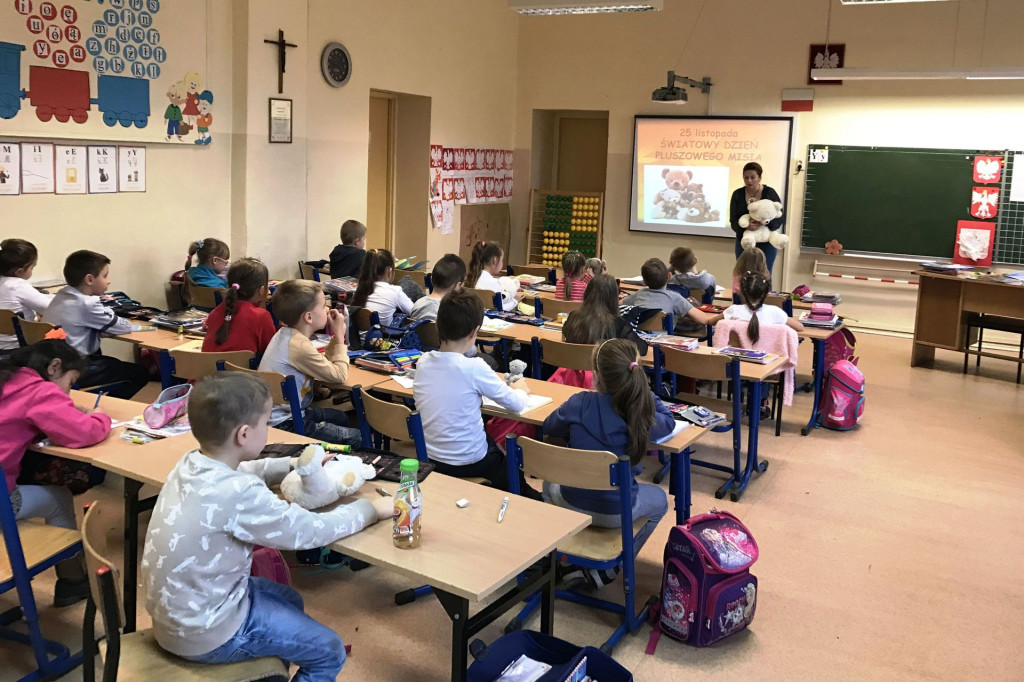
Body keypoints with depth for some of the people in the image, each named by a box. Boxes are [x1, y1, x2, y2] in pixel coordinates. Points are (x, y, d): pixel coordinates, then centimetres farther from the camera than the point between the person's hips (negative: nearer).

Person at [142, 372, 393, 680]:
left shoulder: (191, 463, -6)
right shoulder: (238, 494, -32)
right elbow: (310, 531, -21)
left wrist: (294, 465, 13)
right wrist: (369, 508, -8)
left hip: (175, 611, 9)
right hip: (205, 633, -9)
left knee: (289, 599, 29)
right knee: (330, 653, 5)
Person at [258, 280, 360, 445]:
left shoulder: (285, 333, 4)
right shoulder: (299, 346, -27)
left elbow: (324, 364, 11)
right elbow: (339, 376, -19)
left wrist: (336, 338, 1)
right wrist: (339, 337, -9)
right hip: (285, 424, -11)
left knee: (341, 418, 29)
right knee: (359, 438, -10)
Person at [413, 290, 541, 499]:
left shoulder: (423, 362, -7)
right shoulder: (474, 368, -23)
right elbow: (516, 404, -12)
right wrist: (520, 389, 8)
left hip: (430, 457, 6)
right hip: (467, 463, -6)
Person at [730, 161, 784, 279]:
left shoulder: (770, 193, -6)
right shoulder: (737, 194, -1)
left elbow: (781, 218, -7)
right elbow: (733, 220, -6)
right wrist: (745, 226, -28)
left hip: (766, 243, -2)